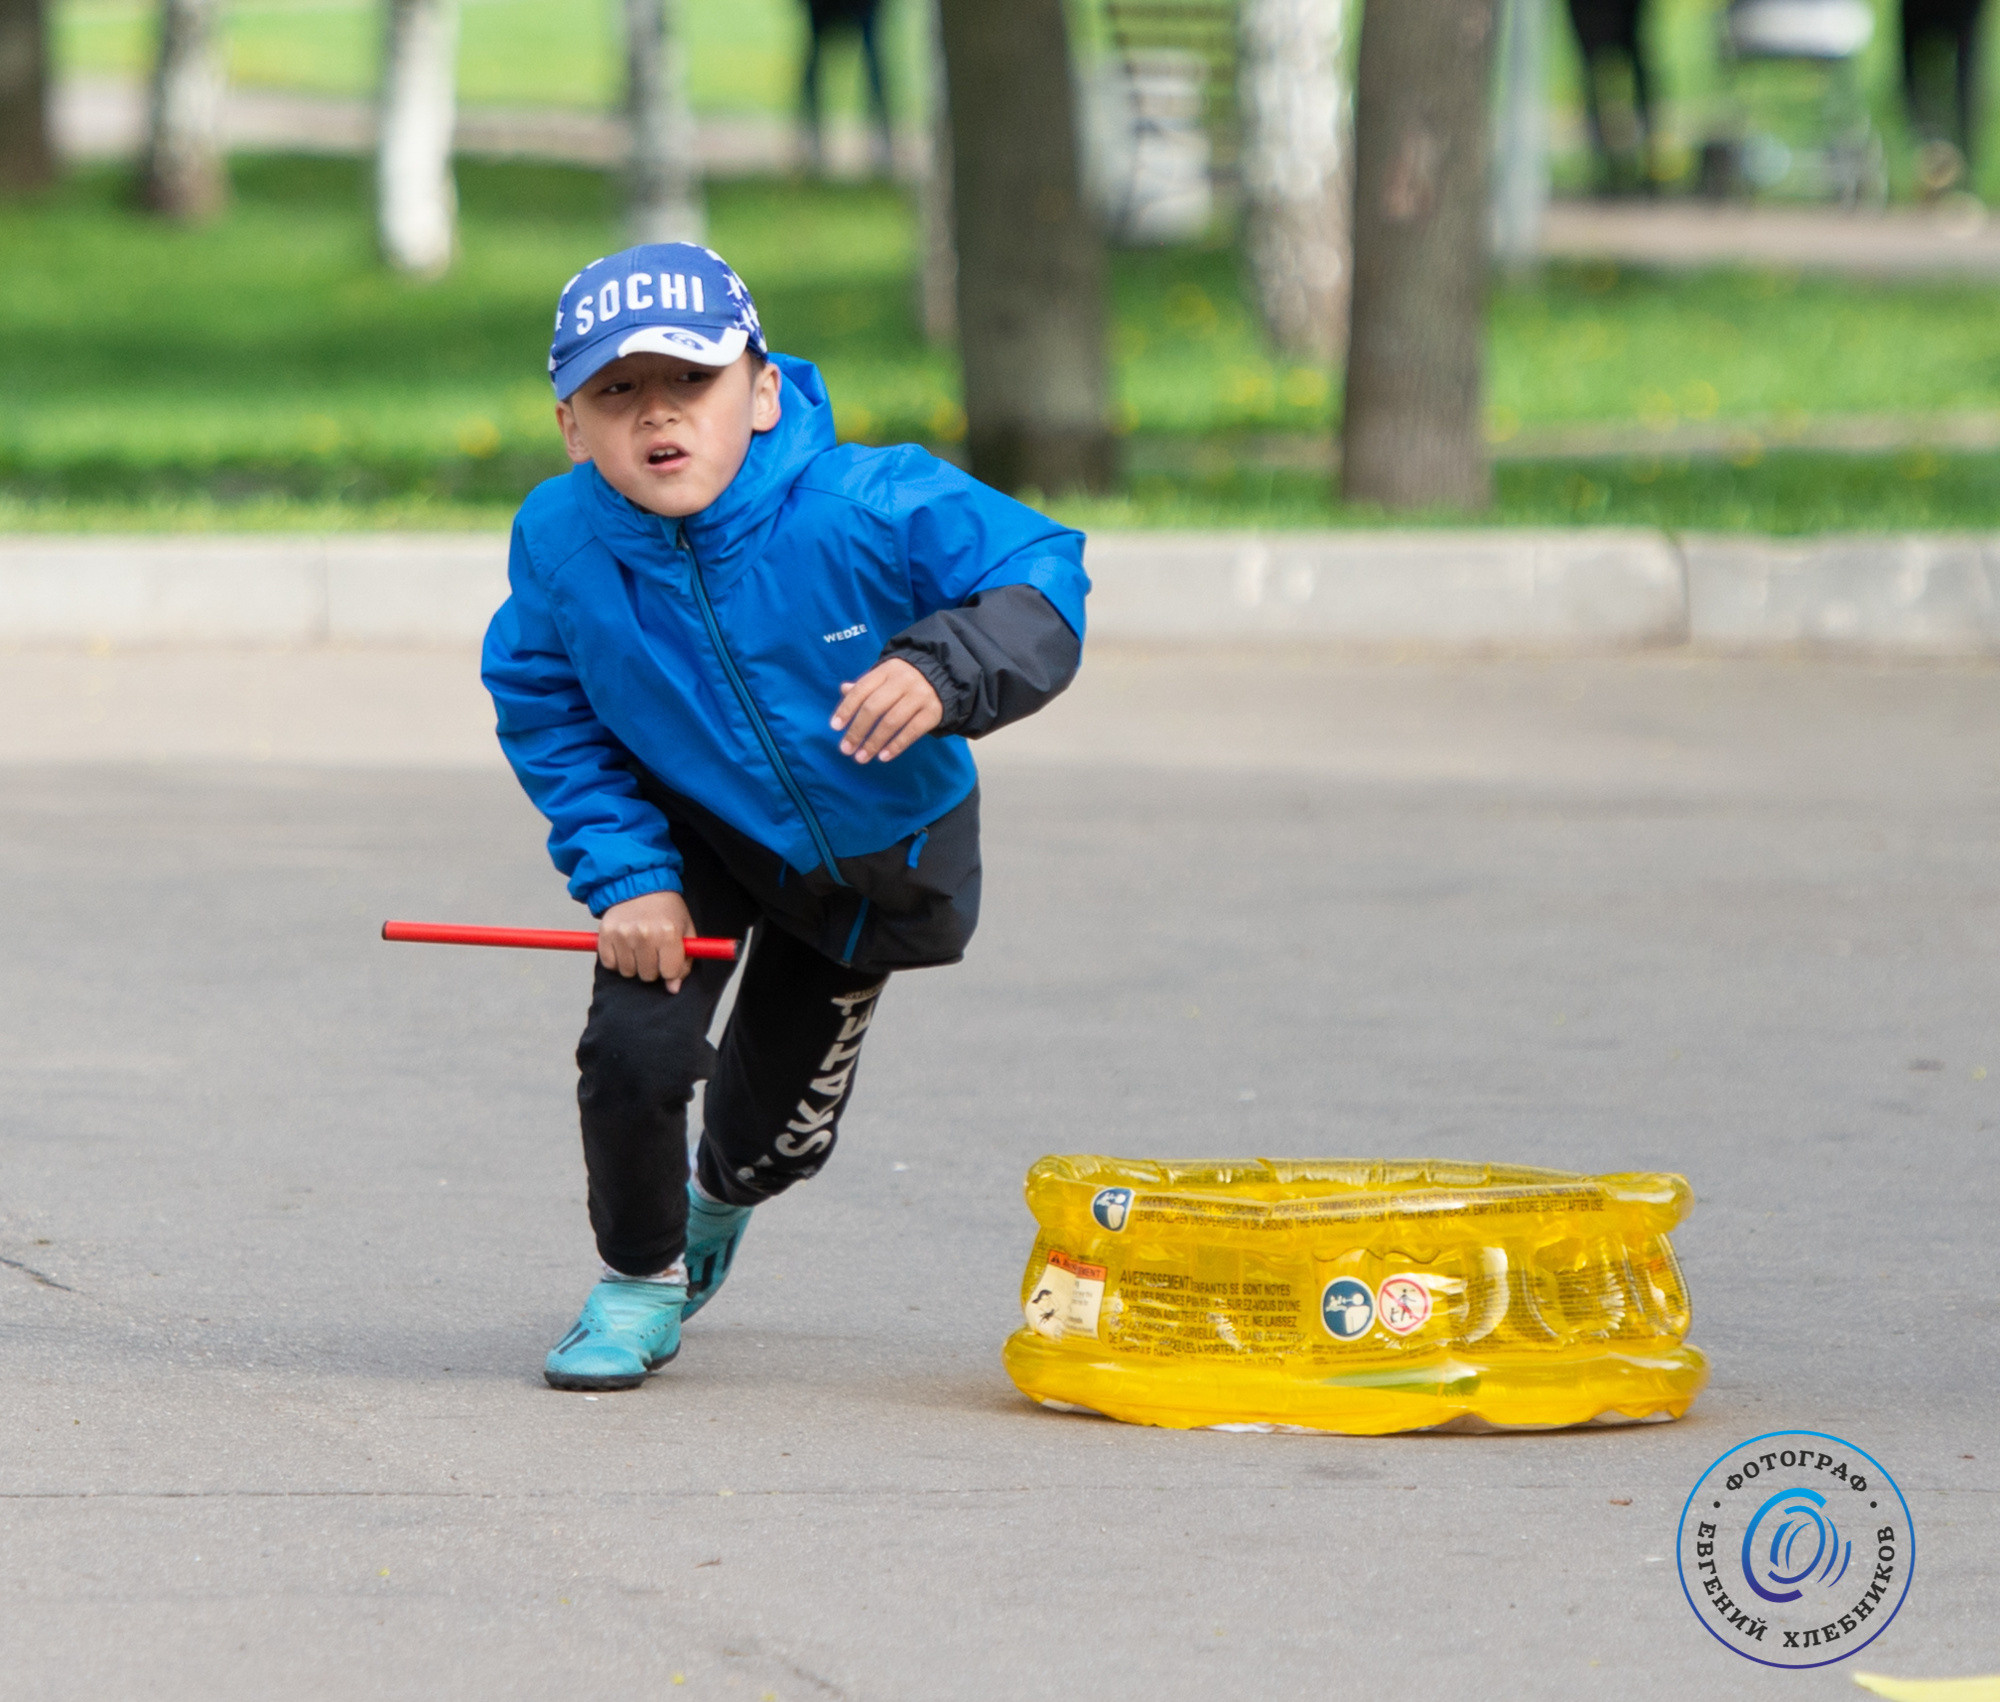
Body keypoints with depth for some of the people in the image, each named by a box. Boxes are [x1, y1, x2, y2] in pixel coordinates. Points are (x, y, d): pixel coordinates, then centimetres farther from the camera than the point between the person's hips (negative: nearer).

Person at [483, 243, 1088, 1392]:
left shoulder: (869, 509, -34)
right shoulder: (561, 544, -26)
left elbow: (1039, 578, -27)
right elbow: (544, 715, -11)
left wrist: (942, 672, -47)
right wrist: (625, 875, -19)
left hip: (878, 847, 0)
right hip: (693, 833, 0)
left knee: (784, 1122, 13)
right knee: (634, 1049, -21)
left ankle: (720, 1199, 55)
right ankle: (640, 1278, 12)